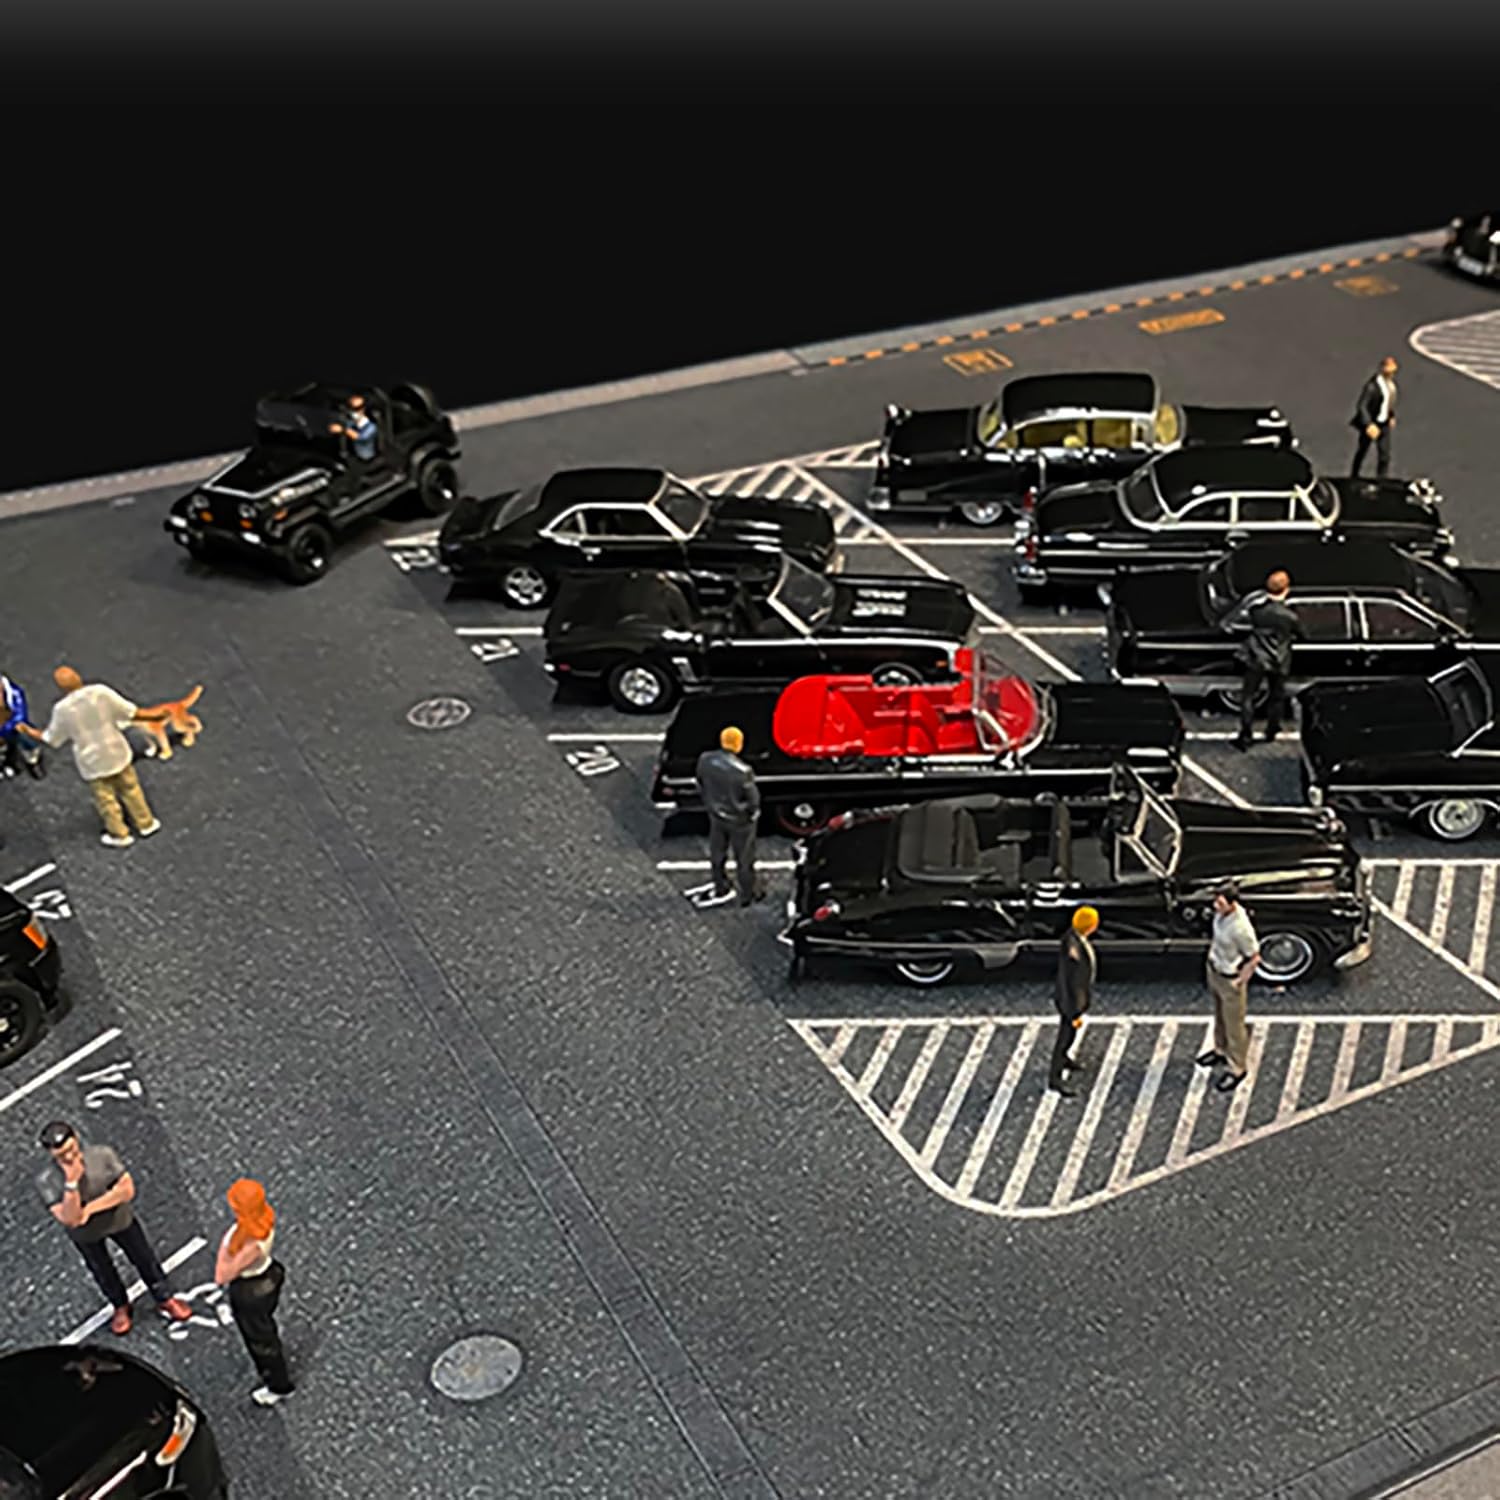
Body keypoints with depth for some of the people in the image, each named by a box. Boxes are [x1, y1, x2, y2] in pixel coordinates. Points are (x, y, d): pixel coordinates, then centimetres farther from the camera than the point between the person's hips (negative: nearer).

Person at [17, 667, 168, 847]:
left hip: (92, 761, -2)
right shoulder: (100, 691, -22)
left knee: (105, 799, 19)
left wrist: (30, 732, 12)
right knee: (130, 789, 24)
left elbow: (52, 739, -5)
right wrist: (153, 714, 2)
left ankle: (120, 835, 34)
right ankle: (146, 824, 38)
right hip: (116, 752, 2)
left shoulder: (62, 709, -22)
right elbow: (131, 713, -14)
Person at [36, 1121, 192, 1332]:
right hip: (86, 1234, 0)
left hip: (120, 1219, 0)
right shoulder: (47, 1181, -33)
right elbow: (69, 1219, -37)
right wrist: (71, 1183, -48)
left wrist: (90, 1208, -33)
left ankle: (165, 1298, 45)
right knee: (103, 1272, 26)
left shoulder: (103, 1155, -31)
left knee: (144, 1259, 20)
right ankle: (121, 1307, 55)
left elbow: (126, 1190, -28)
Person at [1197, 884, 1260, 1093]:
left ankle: (1238, 1069, 30)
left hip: (1230, 980, -8)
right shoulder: (1222, 913, -12)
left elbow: (1254, 957, -22)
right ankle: (1221, 1050, 52)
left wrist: (1239, 981, -16)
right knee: (1220, 1016, 29)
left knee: (1234, 1025, 12)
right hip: (1215, 971, 8)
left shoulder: (1241, 928, -35)